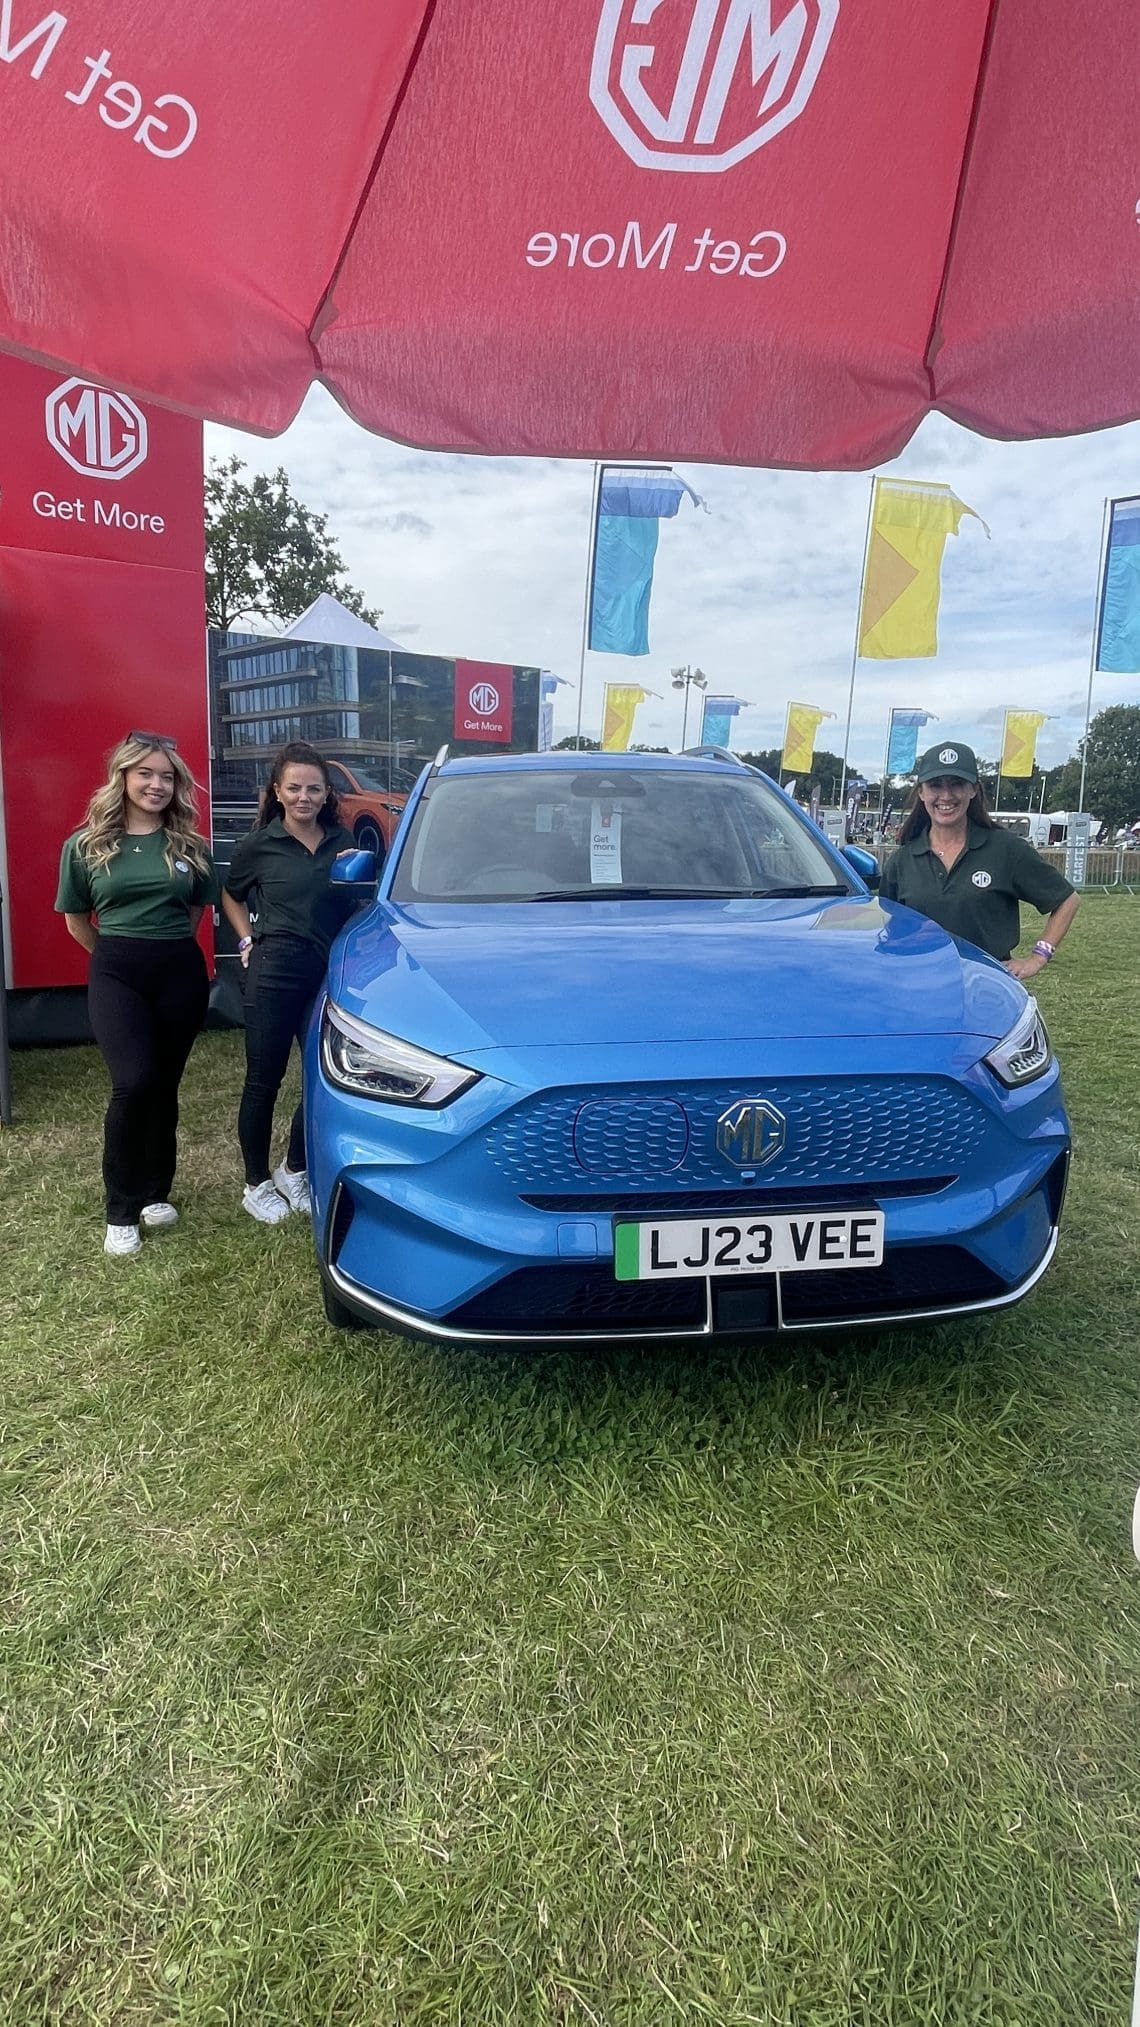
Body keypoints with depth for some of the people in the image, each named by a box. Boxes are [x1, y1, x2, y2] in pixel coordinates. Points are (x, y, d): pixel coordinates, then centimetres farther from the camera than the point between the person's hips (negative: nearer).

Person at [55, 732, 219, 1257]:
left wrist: (168, 948, 14)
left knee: (163, 1087, 9)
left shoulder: (189, 845, 5)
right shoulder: (86, 844, 1)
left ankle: (156, 1193, 25)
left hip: (182, 972, 2)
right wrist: (120, 953, 12)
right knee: (134, 1083, -17)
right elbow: (76, 920, 10)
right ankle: (121, 1211, -2)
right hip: (116, 975, -2)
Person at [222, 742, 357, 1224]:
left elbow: (355, 908, 15)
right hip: (274, 975, -4)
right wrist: (247, 940, 1)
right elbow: (231, 896, 14)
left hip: (329, 974, 4)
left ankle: (294, 1171, 28)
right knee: (264, 1081, 5)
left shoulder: (341, 841, 6)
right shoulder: (260, 844, -3)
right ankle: (257, 1184, 21)